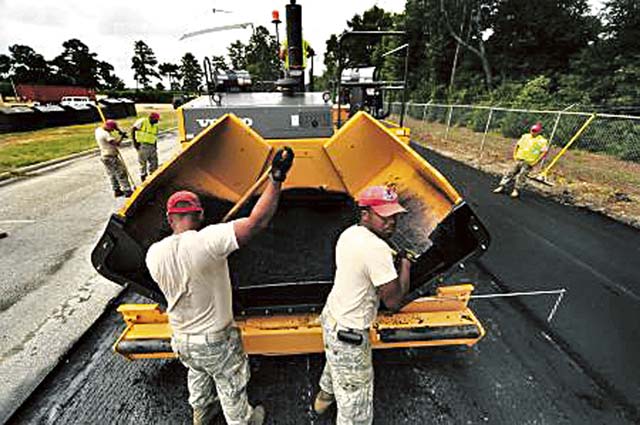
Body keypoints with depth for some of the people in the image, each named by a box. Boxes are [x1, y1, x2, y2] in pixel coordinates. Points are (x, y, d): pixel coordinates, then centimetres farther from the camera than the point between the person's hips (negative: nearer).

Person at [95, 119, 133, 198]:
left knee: (112, 175, 16)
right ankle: (127, 191, -2)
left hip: (104, 156, 10)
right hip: (110, 157, -10)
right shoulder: (105, 134, -23)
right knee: (121, 173, -4)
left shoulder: (98, 130, 7)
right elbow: (116, 143, -27)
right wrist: (121, 135, -14)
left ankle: (117, 191, 24)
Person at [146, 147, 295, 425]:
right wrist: (276, 179, -37)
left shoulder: (154, 254, -13)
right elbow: (256, 222, -42)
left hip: (181, 340, 6)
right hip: (216, 341, -6)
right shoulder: (206, 241, -33)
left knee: (197, 376, 36)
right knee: (232, 388, 23)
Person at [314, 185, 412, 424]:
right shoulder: (377, 249, -31)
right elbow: (394, 301, -23)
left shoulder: (349, 233, -3)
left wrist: (390, 264, 3)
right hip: (349, 334, -10)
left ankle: (324, 397, 65)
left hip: (331, 317, 10)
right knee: (355, 400, 13)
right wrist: (405, 266, -10)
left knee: (335, 365, 37)